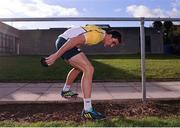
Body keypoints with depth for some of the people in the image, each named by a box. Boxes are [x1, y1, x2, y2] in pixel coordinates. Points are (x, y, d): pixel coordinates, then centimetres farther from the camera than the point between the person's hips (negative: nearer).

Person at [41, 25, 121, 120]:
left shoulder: (99, 32, 17)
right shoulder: (98, 35, -15)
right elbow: (75, 40, -25)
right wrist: (56, 55, -26)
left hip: (63, 41, 11)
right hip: (64, 42, -11)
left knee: (79, 67, 28)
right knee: (88, 69, -17)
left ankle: (65, 91, 48)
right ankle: (87, 110, -17)